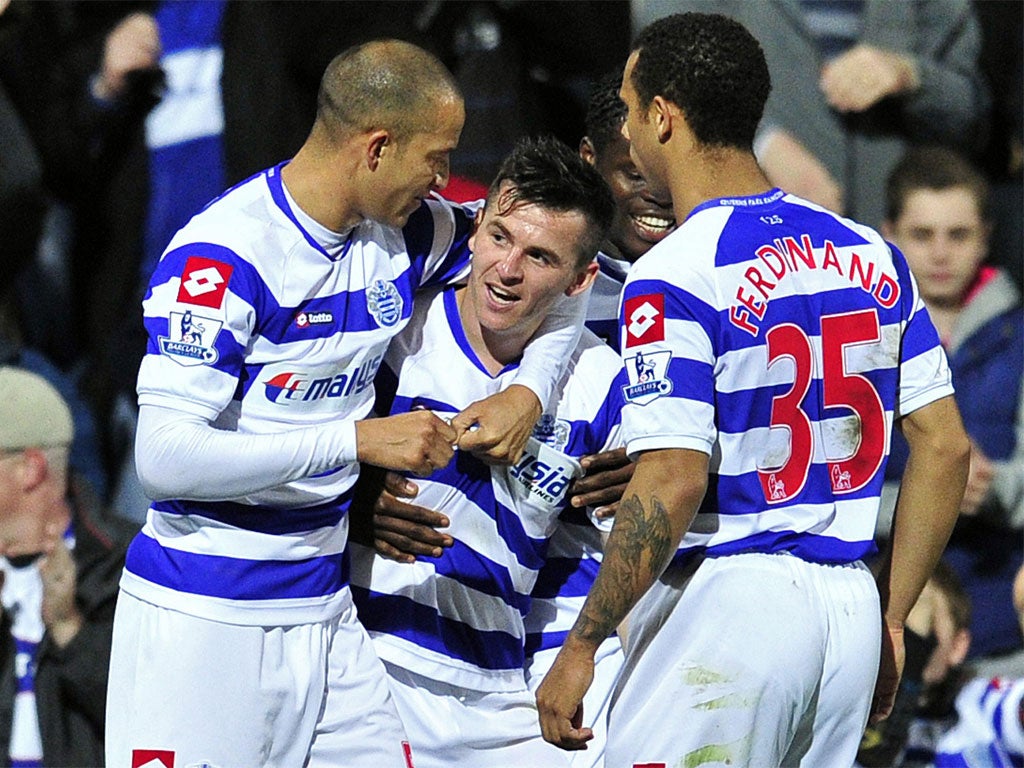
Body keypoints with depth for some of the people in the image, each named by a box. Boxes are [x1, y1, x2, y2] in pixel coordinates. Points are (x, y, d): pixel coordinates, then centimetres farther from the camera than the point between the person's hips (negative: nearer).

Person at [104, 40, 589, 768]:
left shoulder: (411, 231, 5)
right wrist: (360, 440, -23)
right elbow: (165, 456, -25)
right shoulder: (227, 252, -17)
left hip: (323, 611, 7)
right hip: (202, 619, -7)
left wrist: (529, 392, 0)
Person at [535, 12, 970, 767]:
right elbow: (945, 446, 10)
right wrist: (890, 619, 17)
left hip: (722, 610, -7)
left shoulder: (676, 275, -12)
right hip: (849, 607, 7)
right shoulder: (871, 255, 9)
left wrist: (580, 646, -13)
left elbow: (673, 484, -19)